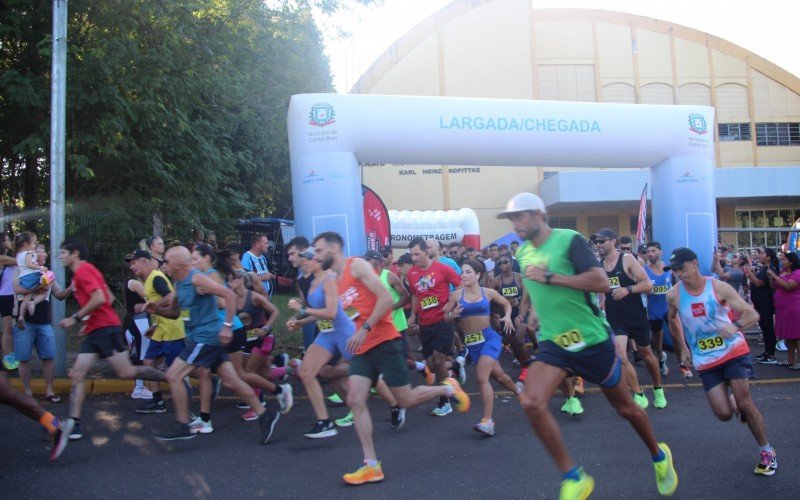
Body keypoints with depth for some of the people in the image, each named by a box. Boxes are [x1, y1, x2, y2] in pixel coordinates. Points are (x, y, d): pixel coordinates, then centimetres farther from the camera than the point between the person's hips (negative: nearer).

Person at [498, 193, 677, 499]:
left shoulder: (569, 240, -16)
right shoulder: (523, 252, 4)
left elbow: (601, 282, -27)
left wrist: (549, 277, -27)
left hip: (592, 340, -4)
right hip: (553, 343, 5)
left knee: (624, 407, 14)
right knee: (531, 403, -19)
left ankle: (659, 456, 45)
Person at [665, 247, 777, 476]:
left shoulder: (718, 287, -13)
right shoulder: (674, 295, -7)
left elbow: (752, 314, -14)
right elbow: (673, 321, 14)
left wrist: (735, 326, -35)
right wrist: (682, 349, 14)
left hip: (733, 350, -2)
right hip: (705, 360, 2)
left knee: (744, 402, -8)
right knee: (723, 414, -6)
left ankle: (767, 451, 13)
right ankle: (738, 405, 32)